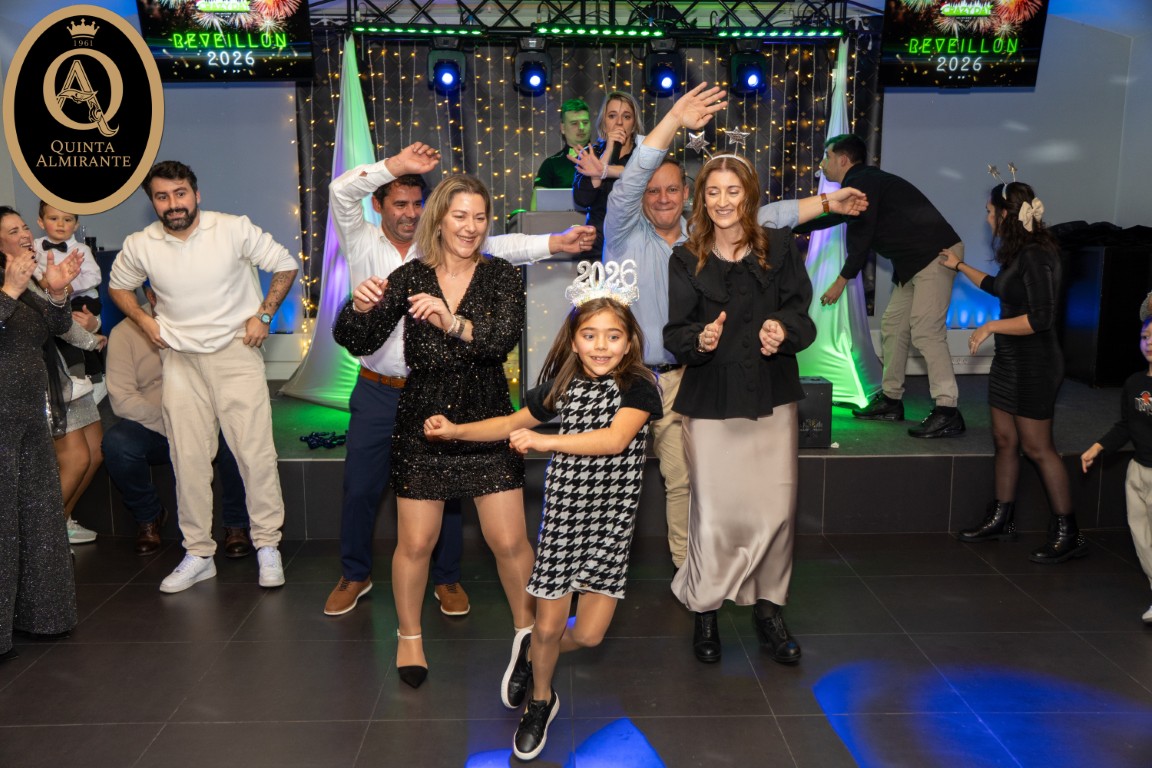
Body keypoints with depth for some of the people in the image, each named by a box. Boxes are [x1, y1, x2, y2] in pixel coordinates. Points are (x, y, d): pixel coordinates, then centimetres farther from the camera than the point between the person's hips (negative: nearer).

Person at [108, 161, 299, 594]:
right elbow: (118, 287, 18)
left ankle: (268, 547, 8)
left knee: (255, 452, -5)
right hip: (180, 361, 3)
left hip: (236, 352, -3)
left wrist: (263, 315, -5)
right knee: (188, 460, 5)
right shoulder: (139, 246, -2)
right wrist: (144, 322, 4)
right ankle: (198, 555, 17)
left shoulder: (235, 230, -10)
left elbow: (286, 266, 0)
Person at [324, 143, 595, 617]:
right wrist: (397, 165, -24)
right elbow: (341, 191, -15)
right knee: (360, 488, 9)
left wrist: (556, 243, -22)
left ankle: (447, 578, 25)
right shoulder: (362, 244, 0)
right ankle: (354, 576, 30)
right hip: (377, 391, 0)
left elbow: (495, 248, -10)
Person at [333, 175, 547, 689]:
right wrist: (360, 308, -29)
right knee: (415, 543, 5)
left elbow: (504, 339, -19)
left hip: (487, 424, 0)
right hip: (422, 424, 0)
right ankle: (409, 637, 30)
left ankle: (525, 625, 28)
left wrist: (454, 323, -38)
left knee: (509, 540, 2)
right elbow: (358, 343, -7)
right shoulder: (410, 277, -1)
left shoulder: (501, 276, -1)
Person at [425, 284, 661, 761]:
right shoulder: (561, 386, 1)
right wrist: (455, 430, 6)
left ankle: (533, 651, 36)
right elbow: (513, 423, 15)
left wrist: (545, 441, -28)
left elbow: (616, 438, -27)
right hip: (564, 510, 2)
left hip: (612, 518, -1)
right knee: (549, 624, 5)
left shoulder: (638, 387, -10)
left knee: (589, 634, 2)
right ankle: (541, 702, 34)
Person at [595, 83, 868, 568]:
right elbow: (629, 181, -17)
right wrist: (673, 121, -26)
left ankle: (686, 562, 21)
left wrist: (827, 203, 2)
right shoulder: (624, 232, -2)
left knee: (683, 477, 6)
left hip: (679, 378, 3)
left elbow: (763, 217, 8)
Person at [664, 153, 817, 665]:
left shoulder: (780, 247, 5)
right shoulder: (686, 259, 3)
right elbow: (674, 335, -1)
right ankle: (704, 610, 17)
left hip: (772, 397, 1)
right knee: (714, 515, -4)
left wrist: (783, 329, -20)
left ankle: (768, 608, 23)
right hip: (710, 400, -1)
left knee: (775, 511, 3)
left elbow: (802, 315, 2)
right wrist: (700, 339, -23)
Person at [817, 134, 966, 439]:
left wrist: (841, 281, -8)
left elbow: (860, 236, -16)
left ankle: (947, 413, -17)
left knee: (925, 331, -16)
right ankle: (891, 400, 20)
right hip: (913, 261, 11)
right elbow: (829, 217, 33)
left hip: (936, 253, -11)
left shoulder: (861, 183, -12)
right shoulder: (858, 185, 20)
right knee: (893, 325, 12)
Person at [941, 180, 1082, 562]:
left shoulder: (1036, 257, -20)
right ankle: (1001, 518, 24)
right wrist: (960, 266, 38)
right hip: (1010, 360, 9)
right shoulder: (1019, 254, 9)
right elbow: (998, 287, 30)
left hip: (1034, 366, -9)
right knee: (1004, 440, 13)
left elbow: (1041, 319, -25)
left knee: (1037, 447, -4)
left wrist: (992, 326, -17)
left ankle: (1067, 534, 6)